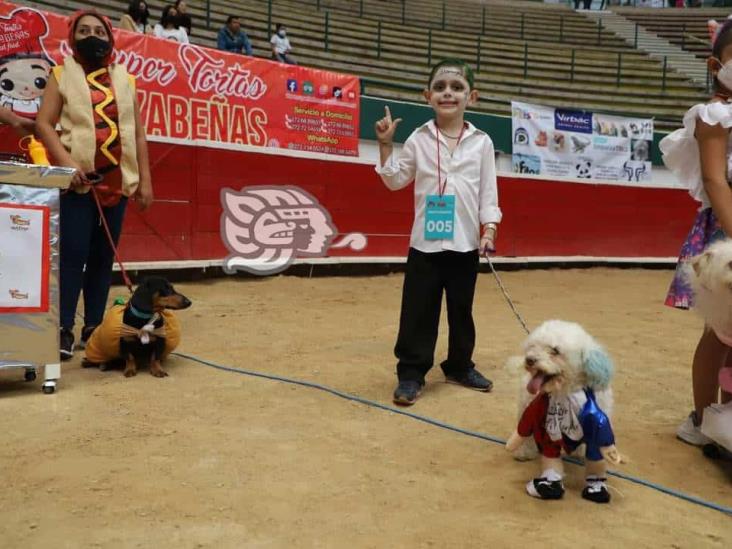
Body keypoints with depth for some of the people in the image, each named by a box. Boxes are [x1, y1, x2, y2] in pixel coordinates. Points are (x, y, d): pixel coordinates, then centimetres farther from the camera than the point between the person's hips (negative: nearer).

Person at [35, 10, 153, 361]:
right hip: (79, 179, -3)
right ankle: (64, 329, -4)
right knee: (73, 253, -9)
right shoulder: (62, 76, 6)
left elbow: (138, 133, 13)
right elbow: (43, 123, -2)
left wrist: (144, 180, 7)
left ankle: (94, 326, 13)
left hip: (118, 180, 3)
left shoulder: (124, 80, 14)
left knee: (103, 254, 6)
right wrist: (67, 163, -16)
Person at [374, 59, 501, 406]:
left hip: (465, 244, 1)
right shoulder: (419, 139, 2)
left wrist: (489, 228, -4)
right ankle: (411, 373, 12)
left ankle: (460, 366, 31)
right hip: (425, 243, -1)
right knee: (418, 311, 1)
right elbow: (395, 181, 9)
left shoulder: (481, 142, 3)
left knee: (461, 310, 13)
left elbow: (488, 191, 5)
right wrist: (385, 145, -2)